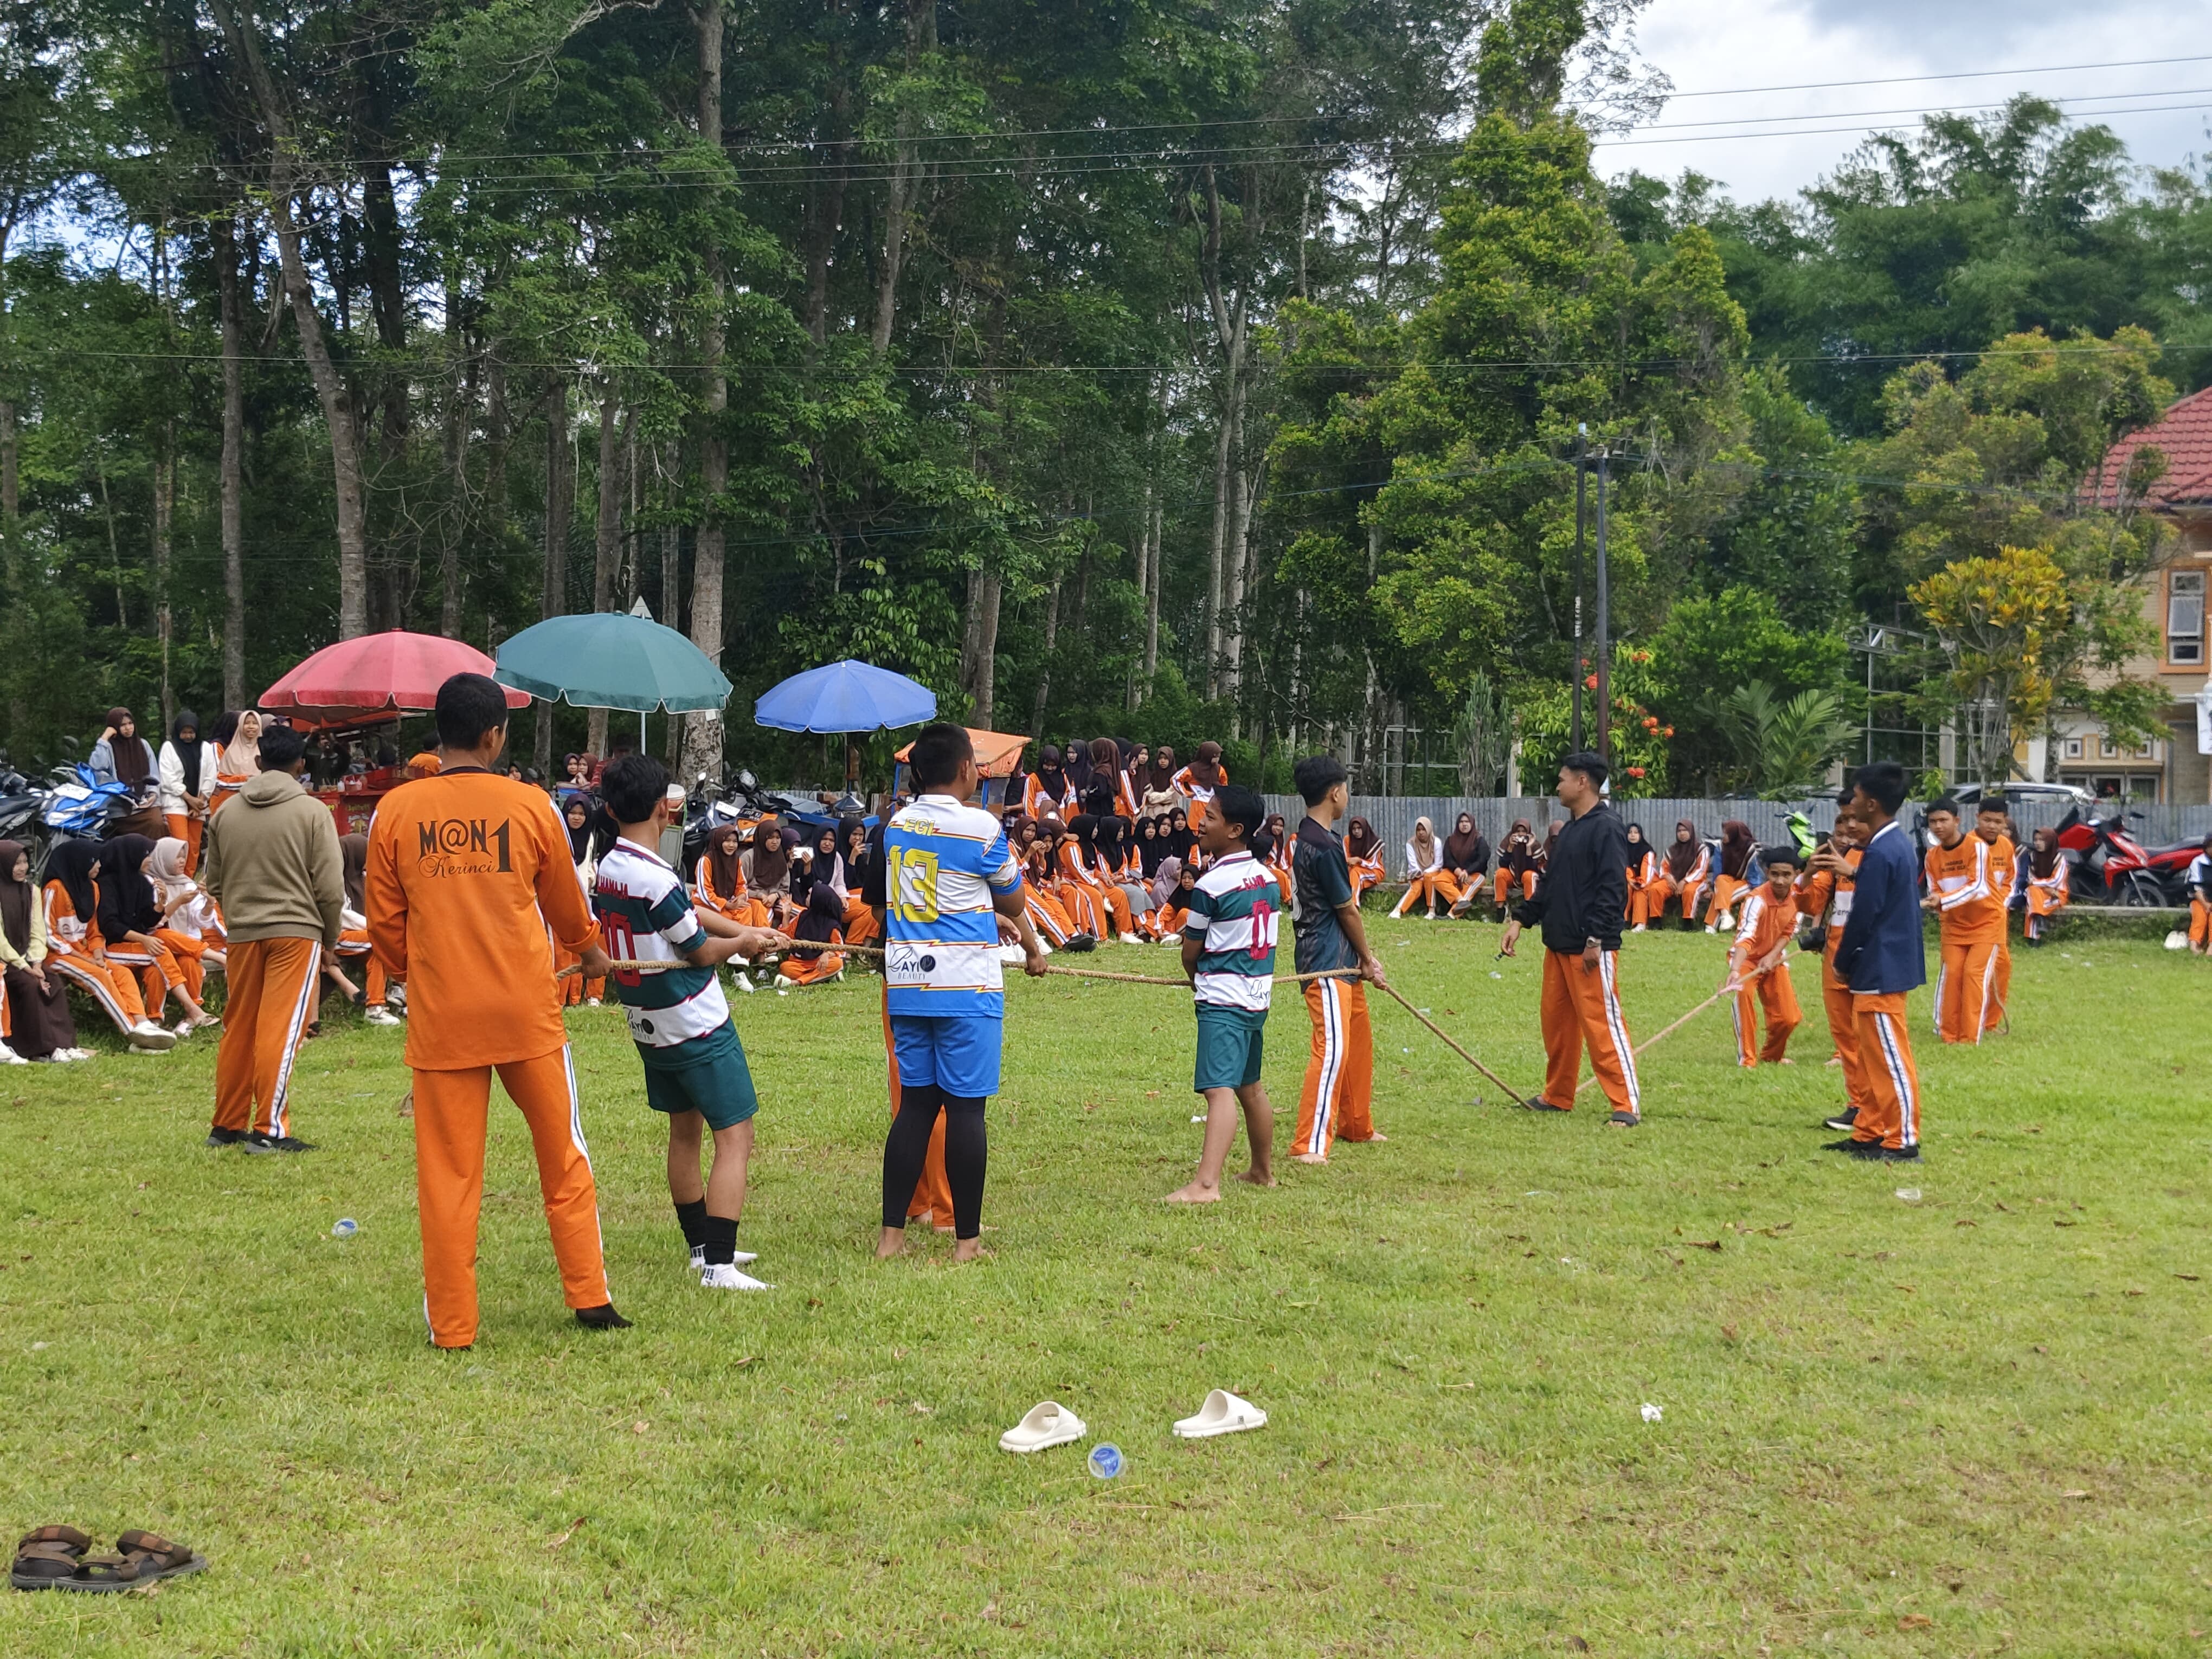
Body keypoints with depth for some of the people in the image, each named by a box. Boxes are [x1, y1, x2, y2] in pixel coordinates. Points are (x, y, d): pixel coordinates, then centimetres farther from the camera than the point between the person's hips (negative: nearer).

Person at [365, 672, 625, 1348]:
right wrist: (592, 954, 33)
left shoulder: (395, 812, -2)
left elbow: (384, 925, 5)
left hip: (441, 1019, 0)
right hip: (528, 1013, 0)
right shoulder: (531, 806, -3)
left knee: (448, 1173, 6)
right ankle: (590, 1298, 19)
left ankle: (451, 1326, 9)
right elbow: (567, 906, 12)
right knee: (563, 1157, 14)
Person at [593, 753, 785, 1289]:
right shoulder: (657, 879, -25)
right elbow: (701, 952, -12)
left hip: (649, 1029, 9)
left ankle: (702, 1246, 30)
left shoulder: (604, 873, 1)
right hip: (699, 1028, -9)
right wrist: (742, 942, 7)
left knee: (685, 1132, 20)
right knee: (734, 1138, -6)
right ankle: (718, 1265, -13)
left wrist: (747, 930, 6)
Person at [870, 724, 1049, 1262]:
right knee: (965, 1108, -1)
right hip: (966, 987, -6)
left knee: (915, 1105, 10)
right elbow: (1013, 902, 3)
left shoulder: (897, 824, 9)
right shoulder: (980, 826, -10)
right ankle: (966, 1239, 3)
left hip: (906, 986, 6)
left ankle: (892, 1233, 9)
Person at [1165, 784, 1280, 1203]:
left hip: (1222, 1000, -9)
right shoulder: (1268, 878, 8)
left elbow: (1190, 952, -5)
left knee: (1219, 1090, -19)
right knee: (1251, 1087, 22)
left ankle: (1206, 1184, -30)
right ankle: (1263, 1171, 35)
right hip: (1258, 995, 9)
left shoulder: (1210, 886, -15)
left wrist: (1197, 981, 17)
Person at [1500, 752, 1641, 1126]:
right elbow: (1549, 884, 23)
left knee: (1602, 1024, -9)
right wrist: (1521, 920, 14)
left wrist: (1596, 940, -23)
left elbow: (1613, 889, -19)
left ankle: (1627, 1105, -7)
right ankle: (1557, 1096, 25)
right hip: (1558, 945, 10)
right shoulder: (1569, 830, 17)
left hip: (1591, 950, -10)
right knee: (1556, 1022, 14)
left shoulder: (1606, 828, -12)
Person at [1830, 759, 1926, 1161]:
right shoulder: (1898, 843, 11)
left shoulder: (1880, 853, -20)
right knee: (1877, 1055, 15)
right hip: (1889, 965, 10)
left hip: (1880, 971, -10)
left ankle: (1903, 1141, 0)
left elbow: (1863, 915, -18)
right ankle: (1870, 1133, 21)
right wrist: (1849, 960, 16)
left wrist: (1843, 962, -4)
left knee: (1891, 1058, -4)